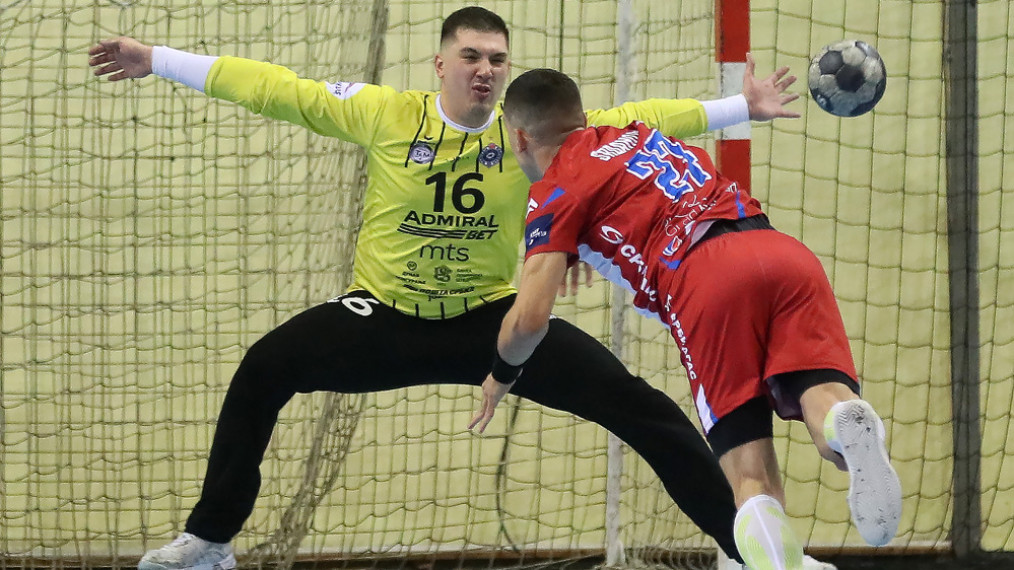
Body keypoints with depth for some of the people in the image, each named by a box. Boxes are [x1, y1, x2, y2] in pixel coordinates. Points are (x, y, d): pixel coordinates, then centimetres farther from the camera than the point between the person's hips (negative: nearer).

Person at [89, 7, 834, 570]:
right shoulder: (387, 115, -11)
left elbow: (627, 121, -6)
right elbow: (278, 90, -9)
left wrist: (738, 109, -11)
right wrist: (158, 62, -9)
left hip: (490, 319, 0)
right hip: (386, 319, 0)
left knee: (633, 401, -11)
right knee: (265, 368, -14)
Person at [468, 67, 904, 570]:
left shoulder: (555, 191, 15)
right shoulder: (638, 134, 34)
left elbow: (530, 320, 6)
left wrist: (503, 374, 29)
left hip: (705, 280, -5)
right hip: (785, 251, 5)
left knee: (752, 481, -5)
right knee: (822, 400, -16)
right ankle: (851, 428, -52)